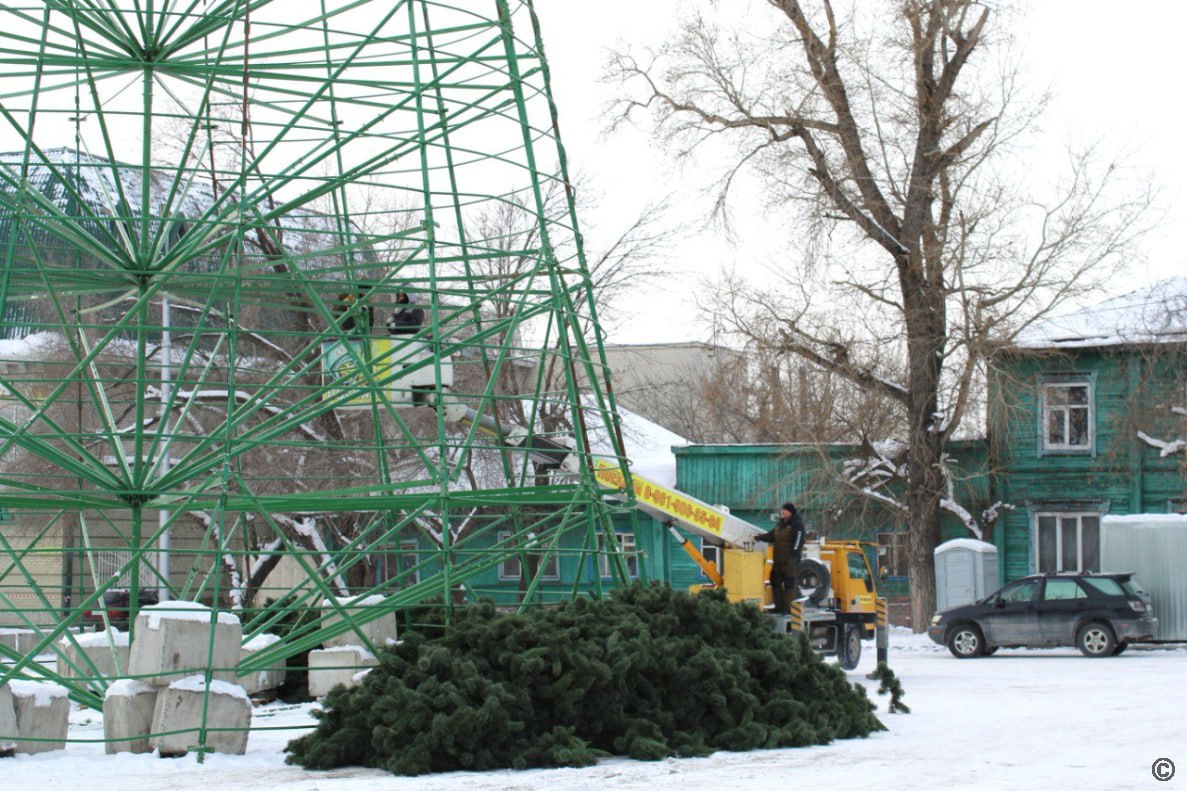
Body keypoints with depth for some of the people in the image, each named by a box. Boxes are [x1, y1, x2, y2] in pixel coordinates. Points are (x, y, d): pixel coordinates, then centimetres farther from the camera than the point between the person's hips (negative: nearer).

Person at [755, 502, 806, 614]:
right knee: (775, 581, 12)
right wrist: (760, 537, 4)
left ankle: (788, 608, -4)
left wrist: (793, 556, -24)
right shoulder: (781, 524, 17)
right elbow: (772, 536, 20)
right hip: (778, 559, 9)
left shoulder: (797, 525, -10)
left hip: (789, 560, -9)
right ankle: (779, 606, 20)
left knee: (789, 583, -6)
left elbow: (797, 541, -17)